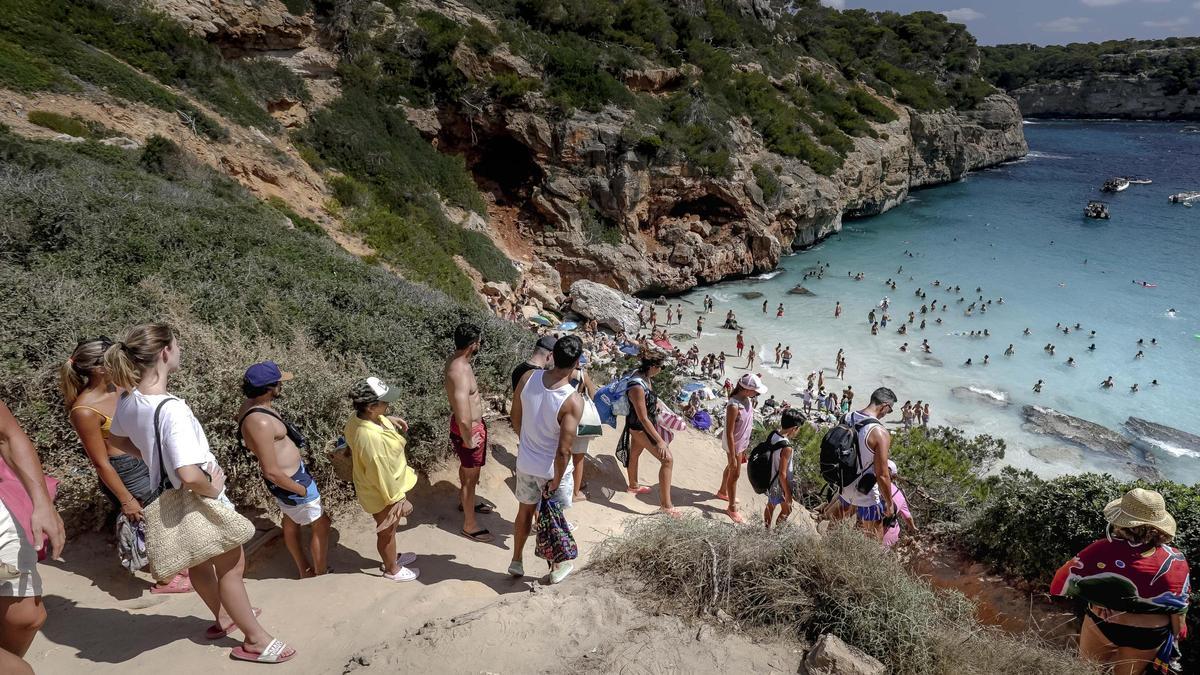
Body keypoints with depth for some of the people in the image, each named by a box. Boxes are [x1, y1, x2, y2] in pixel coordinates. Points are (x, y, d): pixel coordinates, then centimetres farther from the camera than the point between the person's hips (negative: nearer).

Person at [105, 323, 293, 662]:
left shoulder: (128, 401, -10)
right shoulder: (172, 409, -36)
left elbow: (116, 438, 13)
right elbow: (190, 476, -42)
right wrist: (213, 489, -23)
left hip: (172, 500, 8)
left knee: (200, 562, 28)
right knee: (231, 566, 11)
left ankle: (223, 617, 51)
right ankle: (255, 640, 28)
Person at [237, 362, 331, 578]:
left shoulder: (251, 405, -5)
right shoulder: (259, 423, -35)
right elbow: (271, 472, -30)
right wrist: (303, 490, -17)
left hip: (292, 472, 10)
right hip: (289, 480, -10)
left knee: (291, 523, 25)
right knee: (321, 524, 8)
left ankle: (305, 570, 44)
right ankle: (321, 575, 25)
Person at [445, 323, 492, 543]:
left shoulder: (455, 360, -4)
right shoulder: (461, 372, -36)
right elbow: (463, 420, -39)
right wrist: (468, 440, -21)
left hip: (469, 425, 9)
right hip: (469, 430, -9)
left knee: (466, 468, 31)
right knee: (471, 477, 9)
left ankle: (465, 502, 55)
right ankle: (469, 525, 28)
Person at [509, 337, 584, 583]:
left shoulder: (528, 378, -16)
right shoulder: (573, 401, -30)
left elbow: (515, 417, 0)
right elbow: (563, 451, -28)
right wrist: (556, 481, -12)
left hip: (525, 463, 4)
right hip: (552, 469, -4)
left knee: (525, 510, 26)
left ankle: (517, 562, 44)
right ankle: (558, 566, 42)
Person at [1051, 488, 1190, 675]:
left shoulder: (1104, 550, -29)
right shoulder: (1177, 562, -20)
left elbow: (1066, 577, -19)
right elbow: (1179, 610, -7)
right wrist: (1175, 636, 11)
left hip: (1101, 625, -2)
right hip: (1148, 638, 2)